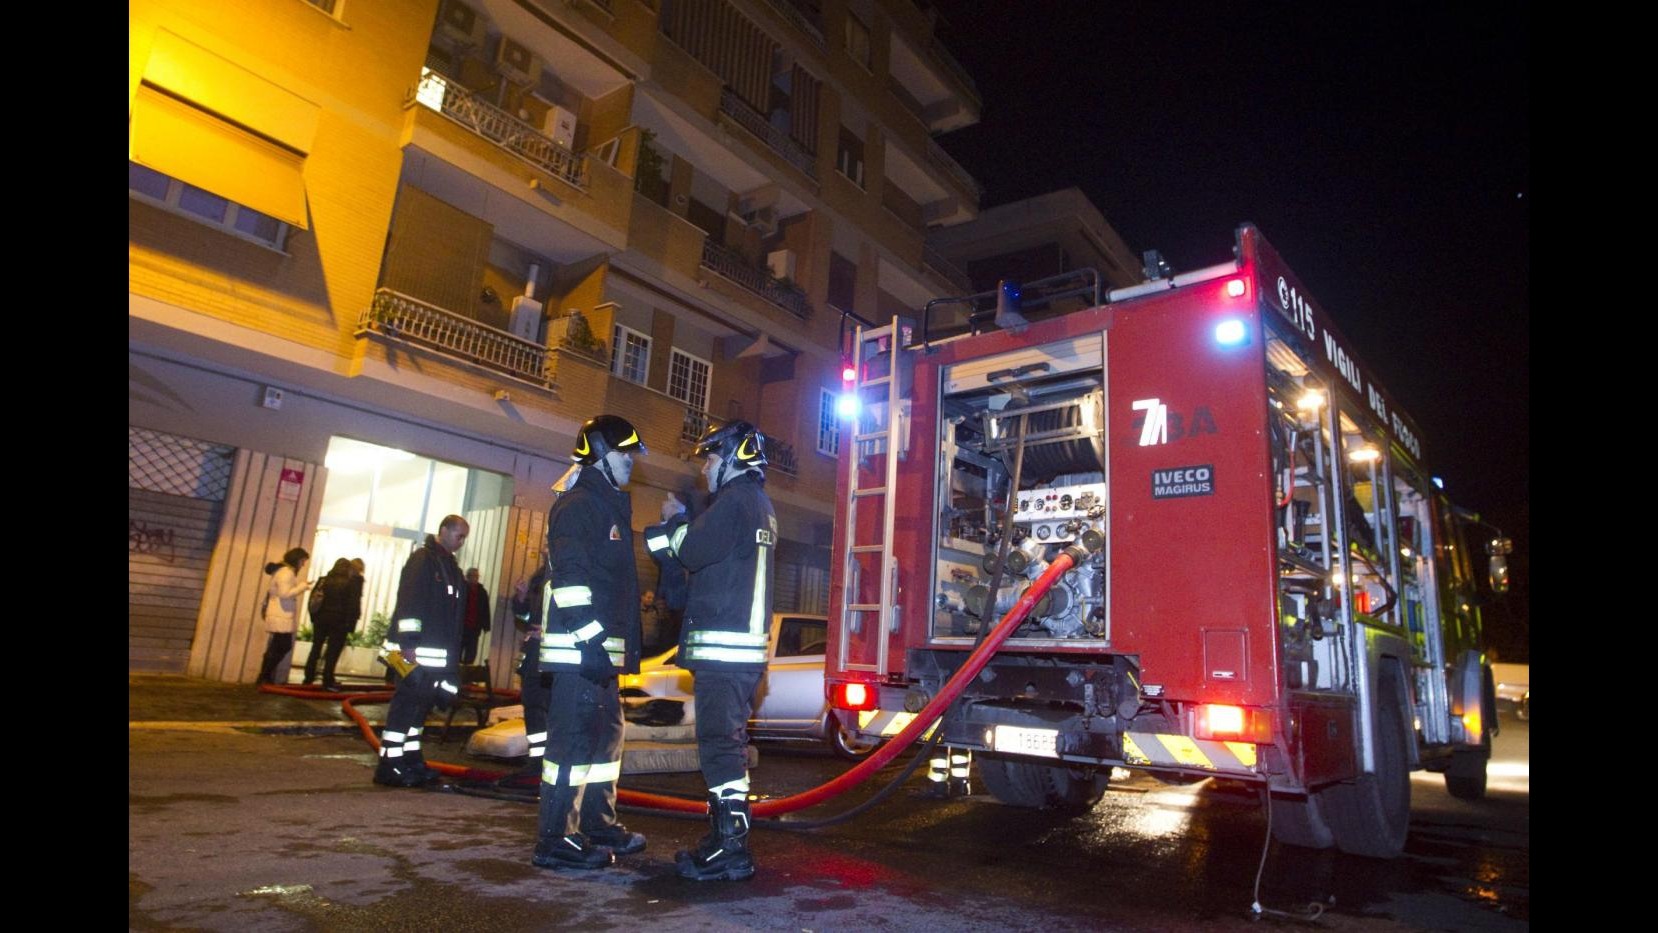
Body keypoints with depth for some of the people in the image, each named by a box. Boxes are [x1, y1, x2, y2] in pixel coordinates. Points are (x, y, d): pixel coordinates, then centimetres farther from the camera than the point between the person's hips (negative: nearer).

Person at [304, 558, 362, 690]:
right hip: (339, 622, -4)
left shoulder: (323, 580, 6)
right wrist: (350, 626, -7)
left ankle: (309, 677, 19)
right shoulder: (352, 583, -6)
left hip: (321, 619, 4)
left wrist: (314, 618, 8)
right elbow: (353, 606, -10)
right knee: (333, 652, 0)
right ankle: (328, 682, 1)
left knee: (316, 648, 15)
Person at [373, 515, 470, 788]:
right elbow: (409, 602, -17)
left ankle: (410, 759, 19)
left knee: (421, 704, 12)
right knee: (408, 702, -7)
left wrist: (454, 654, 18)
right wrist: (408, 643, -23)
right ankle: (389, 765, -3)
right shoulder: (423, 559, -8)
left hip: (438, 652, 9)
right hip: (416, 649, -9)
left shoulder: (451, 567, 19)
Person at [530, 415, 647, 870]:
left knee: (607, 735, 16)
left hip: (600, 648, 11)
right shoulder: (578, 505, -9)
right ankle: (556, 841, 2)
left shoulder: (609, 506, 22)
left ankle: (600, 826, 27)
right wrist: (591, 640, -24)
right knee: (574, 739, -6)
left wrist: (619, 644, 24)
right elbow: (570, 578, -20)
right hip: (580, 648, -11)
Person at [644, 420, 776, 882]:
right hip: (745, 646, 10)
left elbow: (694, 553, -13)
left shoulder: (736, 498, -10)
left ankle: (731, 851, -5)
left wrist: (674, 521, 4)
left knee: (720, 744, -8)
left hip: (722, 645, -10)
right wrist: (680, 524, 14)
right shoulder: (761, 505, 21)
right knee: (728, 743, 15)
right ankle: (725, 837, 23)